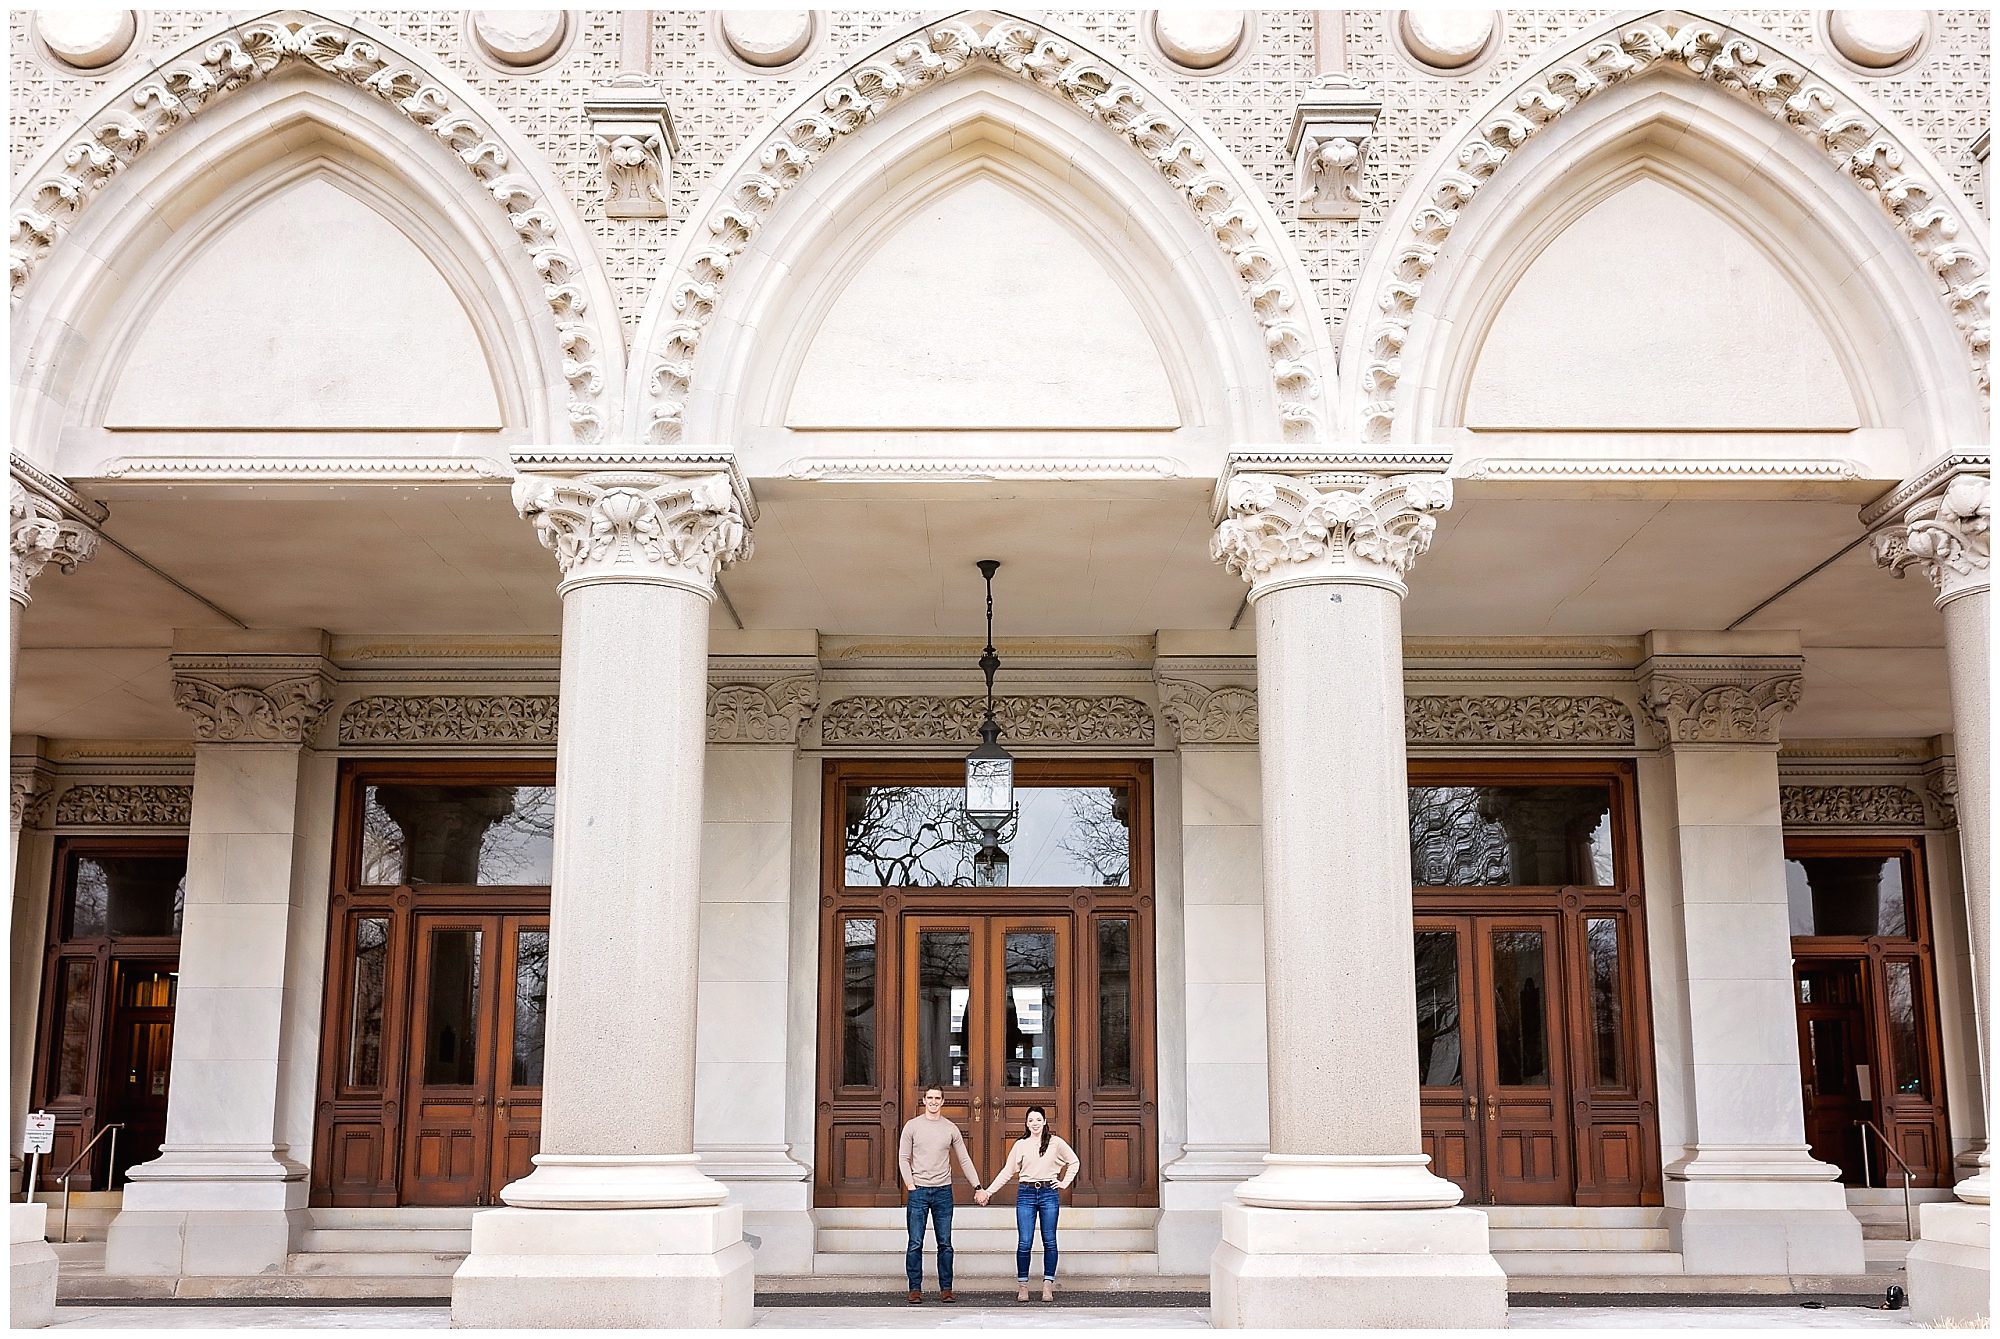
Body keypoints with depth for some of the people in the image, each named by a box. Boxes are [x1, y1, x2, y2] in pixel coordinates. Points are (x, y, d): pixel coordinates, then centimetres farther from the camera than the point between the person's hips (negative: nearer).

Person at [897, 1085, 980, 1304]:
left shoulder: (951, 1129, 8)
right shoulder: (912, 1126, 4)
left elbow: (964, 1160, 10)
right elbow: (903, 1157, 3)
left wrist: (977, 1186, 5)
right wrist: (910, 1184, -8)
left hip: (943, 1191, 1)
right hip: (918, 1190, -1)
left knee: (945, 1244, 3)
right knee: (915, 1243, -2)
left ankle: (946, 1288, 9)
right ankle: (915, 1289, 5)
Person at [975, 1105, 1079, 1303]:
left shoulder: (1055, 1143, 4)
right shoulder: (1021, 1145, 6)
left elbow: (1074, 1162, 16)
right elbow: (1007, 1171, 9)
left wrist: (1065, 1182, 6)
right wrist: (988, 1191, 4)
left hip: (1049, 1193, 0)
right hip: (1026, 1194, 0)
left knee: (1049, 1241, 1)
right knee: (1024, 1243, -4)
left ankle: (1048, 1286, 6)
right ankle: (1023, 1286, 4)